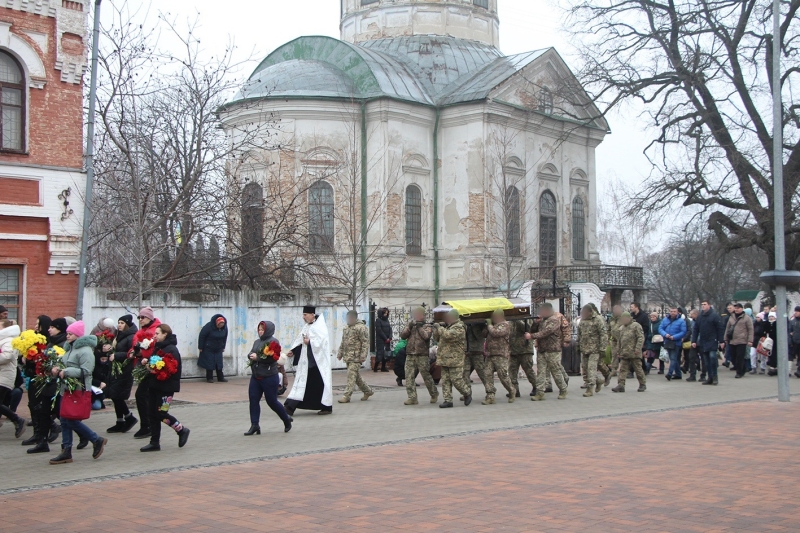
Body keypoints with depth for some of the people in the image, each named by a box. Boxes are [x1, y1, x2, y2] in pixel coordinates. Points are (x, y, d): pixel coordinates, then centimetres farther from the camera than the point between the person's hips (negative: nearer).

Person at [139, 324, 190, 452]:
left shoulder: (171, 349, -14)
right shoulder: (157, 347, 14)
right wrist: (146, 361, -4)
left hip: (166, 387, -9)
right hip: (154, 386, 9)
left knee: (161, 413, -7)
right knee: (152, 413, 7)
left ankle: (182, 430, 13)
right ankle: (154, 442, 14)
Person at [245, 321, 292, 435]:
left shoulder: (273, 341, -9)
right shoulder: (257, 342, 15)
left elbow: (272, 357, -20)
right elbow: (250, 354, 9)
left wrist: (257, 357, -18)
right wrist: (251, 356, -14)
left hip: (269, 377, -7)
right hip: (255, 376, 7)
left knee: (272, 401, 1)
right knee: (253, 400, 0)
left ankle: (287, 419, 23)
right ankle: (255, 425, 5)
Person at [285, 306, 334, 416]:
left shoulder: (320, 326, -10)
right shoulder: (307, 326, 13)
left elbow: (322, 341, -19)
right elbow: (300, 340, 15)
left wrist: (310, 342, -19)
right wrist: (293, 350, 4)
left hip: (317, 360, -8)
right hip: (306, 360, 8)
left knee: (320, 383, -1)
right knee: (302, 381, 5)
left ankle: (327, 407, 11)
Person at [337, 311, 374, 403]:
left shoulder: (361, 327, -11)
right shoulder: (346, 328, 16)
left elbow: (365, 342, -15)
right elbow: (343, 342, 24)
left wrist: (363, 356, -19)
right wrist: (340, 353, 20)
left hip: (356, 357, -9)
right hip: (348, 357, 9)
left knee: (351, 376, -11)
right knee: (357, 376, 14)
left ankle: (346, 396, -10)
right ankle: (367, 391, 27)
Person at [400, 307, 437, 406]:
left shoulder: (427, 327, 4)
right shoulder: (410, 325, 16)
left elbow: (426, 336, -15)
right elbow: (402, 335, 3)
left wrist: (419, 327, -12)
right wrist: (409, 327, -8)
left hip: (422, 356, -4)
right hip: (410, 356, 4)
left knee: (427, 376, 3)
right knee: (409, 377, -5)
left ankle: (434, 395, 22)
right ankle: (412, 398, -2)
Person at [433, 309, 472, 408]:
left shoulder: (459, 328, -11)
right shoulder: (447, 327, 18)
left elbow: (447, 335, -27)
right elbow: (437, 338, 22)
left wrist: (440, 328, -13)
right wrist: (437, 329, 4)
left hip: (455, 360, -9)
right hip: (445, 359, 9)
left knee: (456, 380, -5)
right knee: (445, 381, 4)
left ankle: (467, 393, 18)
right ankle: (448, 400, 6)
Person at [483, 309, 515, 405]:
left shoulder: (505, 325, -5)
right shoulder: (494, 325, 20)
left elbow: (495, 332, -19)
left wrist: (489, 325, -4)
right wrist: (485, 326, 5)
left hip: (500, 355, -8)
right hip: (490, 355, 8)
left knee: (503, 376, -5)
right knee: (488, 375, -4)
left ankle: (512, 392, 19)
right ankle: (490, 397, -5)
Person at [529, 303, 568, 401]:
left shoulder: (554, 320, -8)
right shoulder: (541, 320, 16)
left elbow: (545, 332, -19)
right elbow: (533, 331, 18)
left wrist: (531, 336, -21)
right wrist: (535, 323, 0)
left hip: (553, 351, -7)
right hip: (541, 351, 7)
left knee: (556, 372, 2)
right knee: (541, 372, -1)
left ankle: (563, 391, 17)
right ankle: (540, 393, -3)